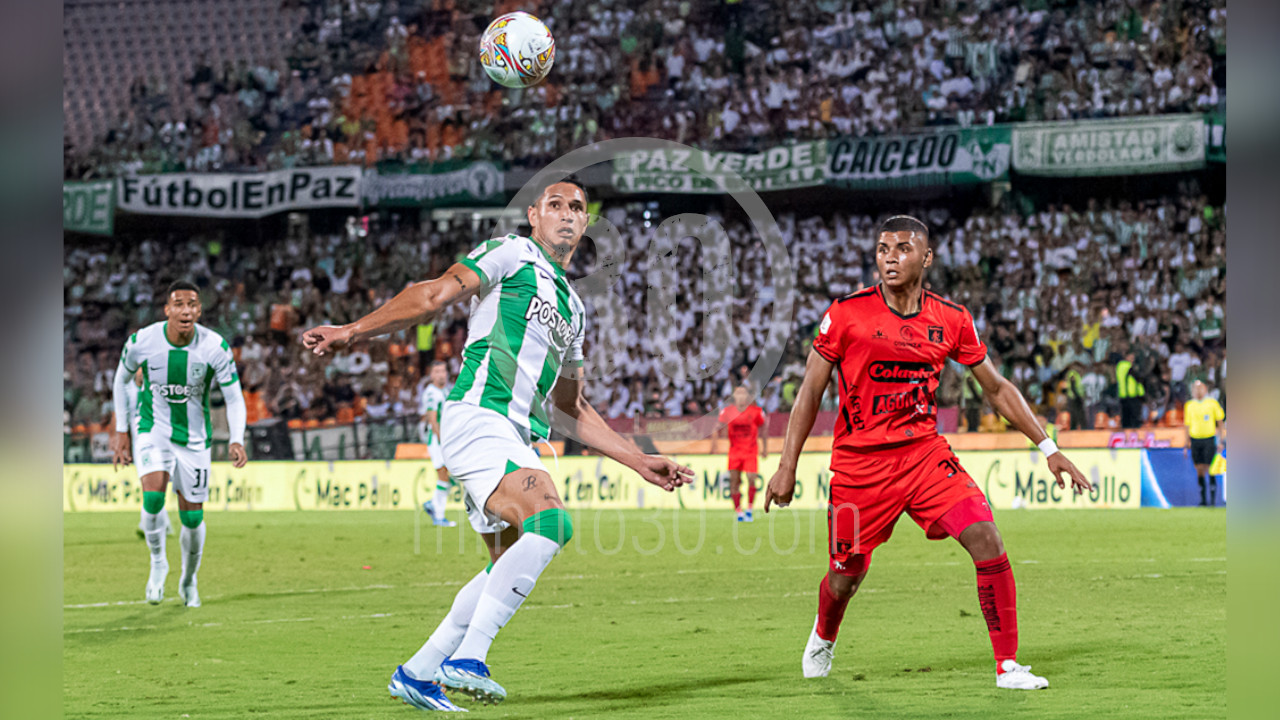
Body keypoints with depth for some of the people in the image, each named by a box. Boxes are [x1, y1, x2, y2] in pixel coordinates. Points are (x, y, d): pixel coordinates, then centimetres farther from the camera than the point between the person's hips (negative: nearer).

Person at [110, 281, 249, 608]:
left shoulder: (215, 347, -17)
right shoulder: (142, 341, -16)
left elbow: (234, 398, -10)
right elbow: (122, 378, 4)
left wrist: (237, 441, -26)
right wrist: (121, 431, 4)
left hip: (194, 438, 1)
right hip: (153, 429, -1)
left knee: (192, 518, 4)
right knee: (153, 494, -26)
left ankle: (188, 581, 30)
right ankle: (158, 562, -2)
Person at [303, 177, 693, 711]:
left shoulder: (572, 307, 27)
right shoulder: (511, 254, 4)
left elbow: (569, 410, 30)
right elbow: (434, 297, -6)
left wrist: (640, 462, 27)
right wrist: (353, 331, -17)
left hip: (518, 439, 9)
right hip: (477, 415, -9)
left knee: (509, 567, 9)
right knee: (549, 522, -26)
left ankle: (417, 673, 19)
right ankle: (466, 659, -25)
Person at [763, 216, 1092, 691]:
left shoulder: (951, 320, -1)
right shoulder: (847, 313, -8)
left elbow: (995, 388, 10)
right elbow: (810, 391, -2)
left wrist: (1048, 448, 6)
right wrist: (787, 467, -6)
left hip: (925, 452, 2)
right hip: (859, 462, -2)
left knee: (986, 540, -16)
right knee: (846, 574, 6)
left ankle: (1007, 666, -6)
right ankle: (823, 638, 43)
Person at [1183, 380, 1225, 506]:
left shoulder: (1212, 403, 0)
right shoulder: (1189, 405, 8)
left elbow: (1220, 422, 4)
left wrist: (1220, 441, -1)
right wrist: (1187, 444, 10)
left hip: (1209, 439, -3)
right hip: (1195, 440, 3)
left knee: (1210, 470, -6)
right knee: (1199, 470, 2)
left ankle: (1213, 498, 0)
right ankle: (1203, 499, 8)